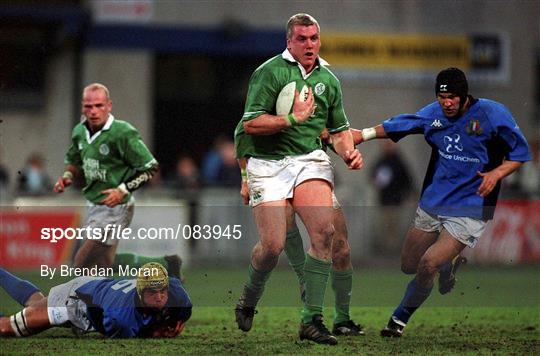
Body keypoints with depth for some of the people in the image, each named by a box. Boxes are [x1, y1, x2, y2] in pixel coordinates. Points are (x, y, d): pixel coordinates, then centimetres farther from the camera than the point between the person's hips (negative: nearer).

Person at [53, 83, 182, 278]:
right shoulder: (80, 132, 3)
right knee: (104, 264, 14)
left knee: (82, 264, -11)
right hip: (94, 204, 8)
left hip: (115, 207, -8)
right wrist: (67, 176, 1)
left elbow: (150, 167, -16)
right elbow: (74, 160, 22)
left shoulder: (123, 133, -19)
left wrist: (123, 190, -24)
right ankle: (164, 264, 26)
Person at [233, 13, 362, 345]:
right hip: (268, 164, -4)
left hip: (310, 159, 4)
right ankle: (249, 300, 22)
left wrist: (349, 152, 3)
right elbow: (251, 123, -13)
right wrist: (293, 118, -16)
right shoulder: (269, 72, -5)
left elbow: (339, 129, 23)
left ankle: (312, 319, -14)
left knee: (324, 230, -20)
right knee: (273, 246, -12)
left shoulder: (328, 79, 13)